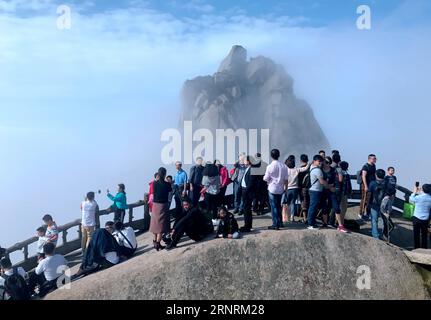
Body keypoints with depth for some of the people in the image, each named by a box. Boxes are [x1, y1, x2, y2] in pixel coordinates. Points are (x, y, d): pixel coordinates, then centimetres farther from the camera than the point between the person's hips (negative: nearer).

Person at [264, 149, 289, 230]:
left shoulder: (270, 166, -14)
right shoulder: (284, 166, -1)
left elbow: (266, 179, -9)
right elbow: (286, 179, 3)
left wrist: (264, 176, 12)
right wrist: (285, 187, 14)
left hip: (272, 189, -5)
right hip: (280, 189, 5)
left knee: (273, 206, 1)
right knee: (278, 206, 18)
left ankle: (276, 224, 1)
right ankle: (280, 222, 24)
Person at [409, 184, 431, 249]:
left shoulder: (418, 197, -16)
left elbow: (410, 200, 3)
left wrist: (414, 192, 12)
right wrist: (419, 193, 15)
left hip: (417, 218, -3)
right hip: (426, 219, 3)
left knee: (416, 235, 8)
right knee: (424, 235, 13)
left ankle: (417, 249, 12)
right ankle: (424, 249, 17)